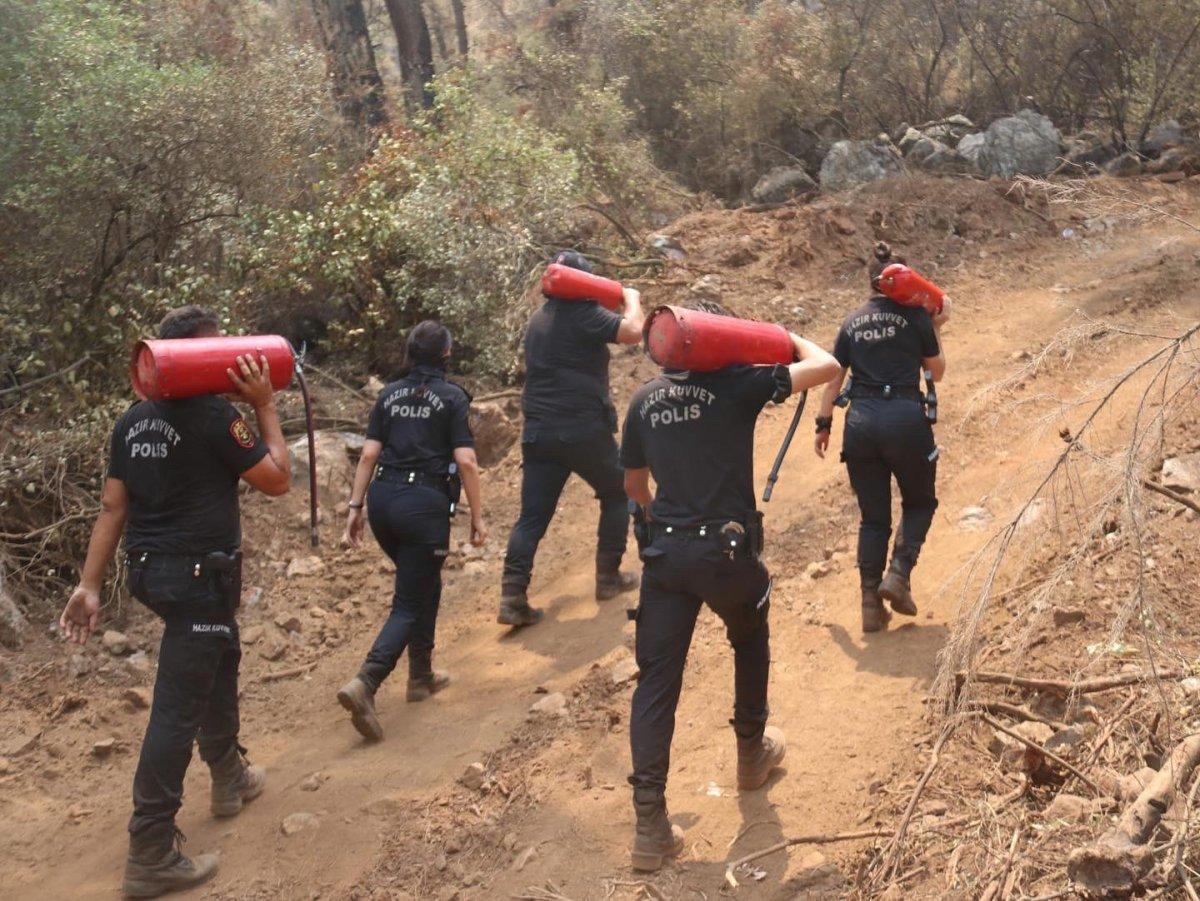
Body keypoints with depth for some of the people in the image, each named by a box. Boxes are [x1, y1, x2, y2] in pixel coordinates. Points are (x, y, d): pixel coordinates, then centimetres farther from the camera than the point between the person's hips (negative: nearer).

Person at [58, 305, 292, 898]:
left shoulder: (133, 421, 7)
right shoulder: (216, 416, -16)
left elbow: (112, 507, 7)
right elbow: (277, 480, -8)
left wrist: (89, 585, 8)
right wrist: (266, 407, -5)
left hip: (151, 572, 9)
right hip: (199, 577, -9)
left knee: (221, 658, 28)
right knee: (177, 708, -5)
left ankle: (230, 778, 45)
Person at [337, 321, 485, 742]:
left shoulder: (390, 395, 12)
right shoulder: (452, 397, 0)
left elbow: (369, 454, 6)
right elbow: (465, 460, -8)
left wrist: (355, 507, 9)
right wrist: (477, 517, -2)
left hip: (383, 498, 5)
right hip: (425, 505, -5)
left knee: (425, 585, 25)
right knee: (409, 605, -2)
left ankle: (421, 675, 33)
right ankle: (365, 683, -21)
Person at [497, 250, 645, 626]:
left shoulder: (538, 320, 17)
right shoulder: (583, 315, -8)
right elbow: (633, 331, -17)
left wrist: (611, 301, 29)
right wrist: (632, 299, 2)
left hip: (538, 433, 6)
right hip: (584, 429, -6)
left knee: (532, 516, 4)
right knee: (617, 495, 17)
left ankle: (513, 597, -7)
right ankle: (608, 578, 18)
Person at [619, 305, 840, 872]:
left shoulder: (645, 399, 11)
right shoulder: (738, 383, -3)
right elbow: (826, 366, 0)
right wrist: (788, 339, 19)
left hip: (664, 552, 3)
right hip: (727, 551, -3)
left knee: (657, 679, 4)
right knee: (751, 642, 27)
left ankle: (650, 825, -2)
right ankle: (752, 752, 44)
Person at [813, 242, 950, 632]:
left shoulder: (852, 322, 13)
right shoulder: (915, 315, 3)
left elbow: (833, 377, 13)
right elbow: (937, 371, 13)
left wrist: (823, 424, 20)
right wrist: (936, 327, 23)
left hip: (860, 422, 3)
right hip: (905, 420, -3)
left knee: (873, 517, 12)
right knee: (920, 502, 19)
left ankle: (871, 604, 7)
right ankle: (898, 575, -1)